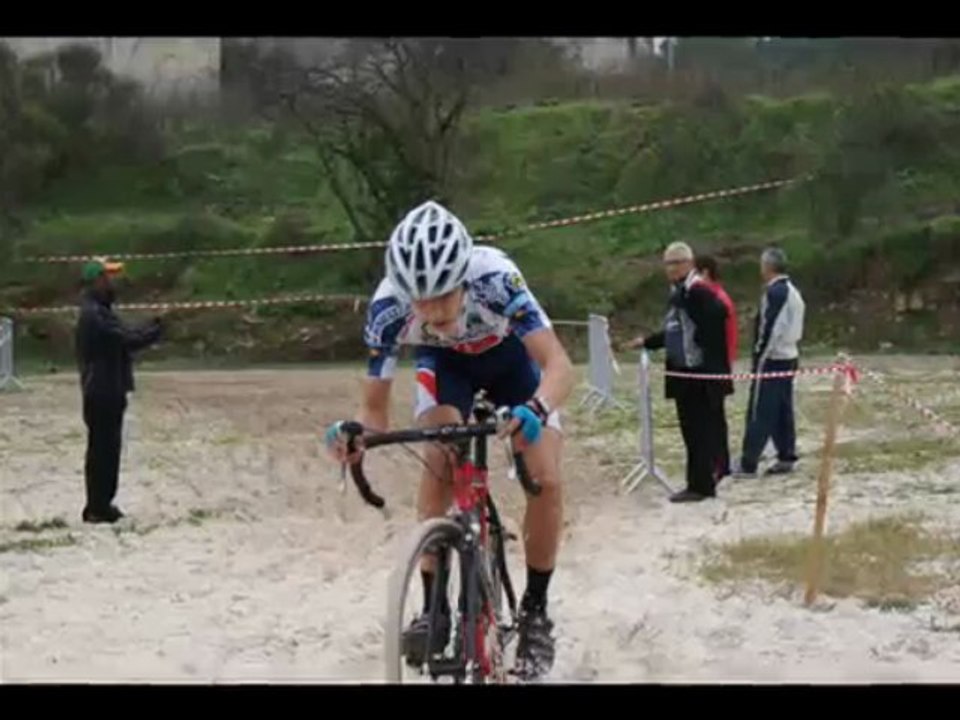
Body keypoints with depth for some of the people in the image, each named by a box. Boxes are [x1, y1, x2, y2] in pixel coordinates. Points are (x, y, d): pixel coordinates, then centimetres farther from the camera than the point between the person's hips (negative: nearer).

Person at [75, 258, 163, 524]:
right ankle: (97, 508, -2)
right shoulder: (95, 315, -18)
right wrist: (157, 329, -9)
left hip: (104, 392, 11)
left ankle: (101, 505, 21)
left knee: (106, 449, 14)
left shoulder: (97, 312, 17)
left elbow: (124, 336, 15)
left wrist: (152, 327, 3)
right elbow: (128, 339, -23)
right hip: (103, 393, -11)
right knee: (103, 449, -6)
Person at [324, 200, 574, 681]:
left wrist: (536, 410, -66)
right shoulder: (388, 306, -35)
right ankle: (433, 609, -12)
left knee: (546, 480, -15)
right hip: (444, 362, 1)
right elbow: (375, 410, -25)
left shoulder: (494, 277, -42)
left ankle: (535, 610, 5)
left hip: (509, 356, -1)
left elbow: (559, 365, -46)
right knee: (438, 468, -24)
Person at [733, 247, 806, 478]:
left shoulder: (775, 292, -15)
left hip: (771, 358, -9)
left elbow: (770, 328, -21)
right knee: (783, 409, 12)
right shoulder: (792, 291, 14)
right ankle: (786, 457, 14)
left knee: (759, 411, -8)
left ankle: (748, 463, -8)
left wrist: (760, 355, -16)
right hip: (789, 356, 9)